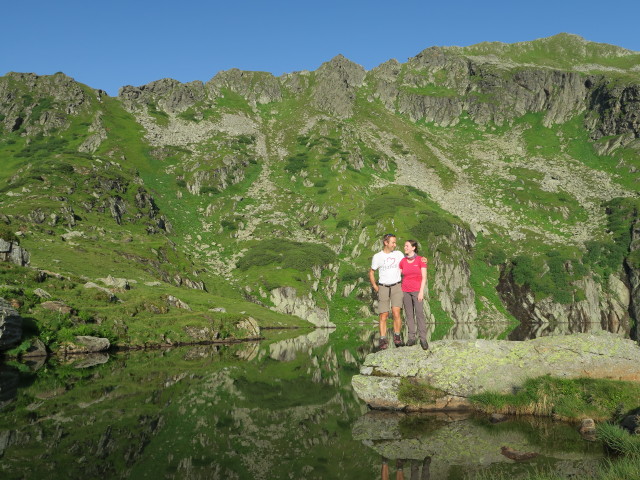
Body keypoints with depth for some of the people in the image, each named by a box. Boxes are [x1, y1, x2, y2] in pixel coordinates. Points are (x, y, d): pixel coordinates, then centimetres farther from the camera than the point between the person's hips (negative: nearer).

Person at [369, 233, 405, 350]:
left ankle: (397, 336, 2)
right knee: (383, 315, -1)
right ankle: (383, 340, 7)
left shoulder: (398, 254, 6)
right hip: (383, 288, 0)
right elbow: (371, 272, 13)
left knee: (396, 312, -15)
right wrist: (375, 287, 4)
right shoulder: (377, 257, 2)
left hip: (396, 287, 0)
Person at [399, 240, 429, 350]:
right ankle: (412, 338, 9)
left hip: (417, 290, -3)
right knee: (409, 315, 4)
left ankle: (423, 339, -7)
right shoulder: (402, 261, 3)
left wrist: (421, 292, -15)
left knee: (419, 314, -11)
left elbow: (424, 277, -9)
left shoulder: (421, 260, -7)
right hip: (405, 291, 3)